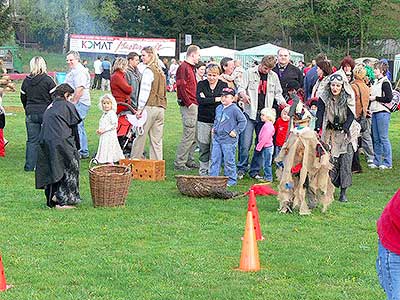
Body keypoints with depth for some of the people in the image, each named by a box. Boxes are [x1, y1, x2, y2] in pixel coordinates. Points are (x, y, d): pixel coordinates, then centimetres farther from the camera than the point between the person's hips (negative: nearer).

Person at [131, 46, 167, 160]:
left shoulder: (148, 70, -8)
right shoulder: (160, 71, 15)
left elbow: (145, 91, -12)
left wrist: (140, 108, -11)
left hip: (150, 107, -7)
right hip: (161, 107, 7)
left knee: (140, 135, 0)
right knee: (157, 140, 7)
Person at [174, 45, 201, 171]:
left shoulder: (191, 68, 19)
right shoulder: (184, 67, -12)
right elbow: (181, 87, -20)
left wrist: (196, 101, 16)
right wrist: (189, 103, -18)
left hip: (194, 105, 10)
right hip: (188, 106, -10)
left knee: (195, 136, 14)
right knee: (189, 136, -8)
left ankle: (189, 160, 22)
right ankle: (179, 163, -3)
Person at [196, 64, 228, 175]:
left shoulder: (224, 85, 7)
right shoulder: (201, 84, 7)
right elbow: (199, 100, -8)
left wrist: (206, 100, -9)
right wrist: (216, 99, -11)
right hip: (203, 120, 1)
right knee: (203, 147, 2)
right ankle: (203, 170, 13)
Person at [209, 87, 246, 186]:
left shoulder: (234, 109, -12)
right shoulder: (218, 108, 11)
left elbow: (243, 121, -9)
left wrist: (236, 131, -11)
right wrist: (214, 128, 15)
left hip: (228, 140, -7)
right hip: (217, 138, 7)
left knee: (228, 161, 1)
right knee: (215, 159, 8)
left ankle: (231, 180, 12)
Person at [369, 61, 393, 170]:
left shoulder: (385, 83, -10)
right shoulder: (376, 82, 16)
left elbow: (389, 98, -17)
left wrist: (375, 98, -11)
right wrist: (370, 97, 7)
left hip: (383, 112, -9)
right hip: (375, 112, 9)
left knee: (383, 138, -6)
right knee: (376, 138, 10)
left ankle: (387, 162, -1)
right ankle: (377, 161, 16)